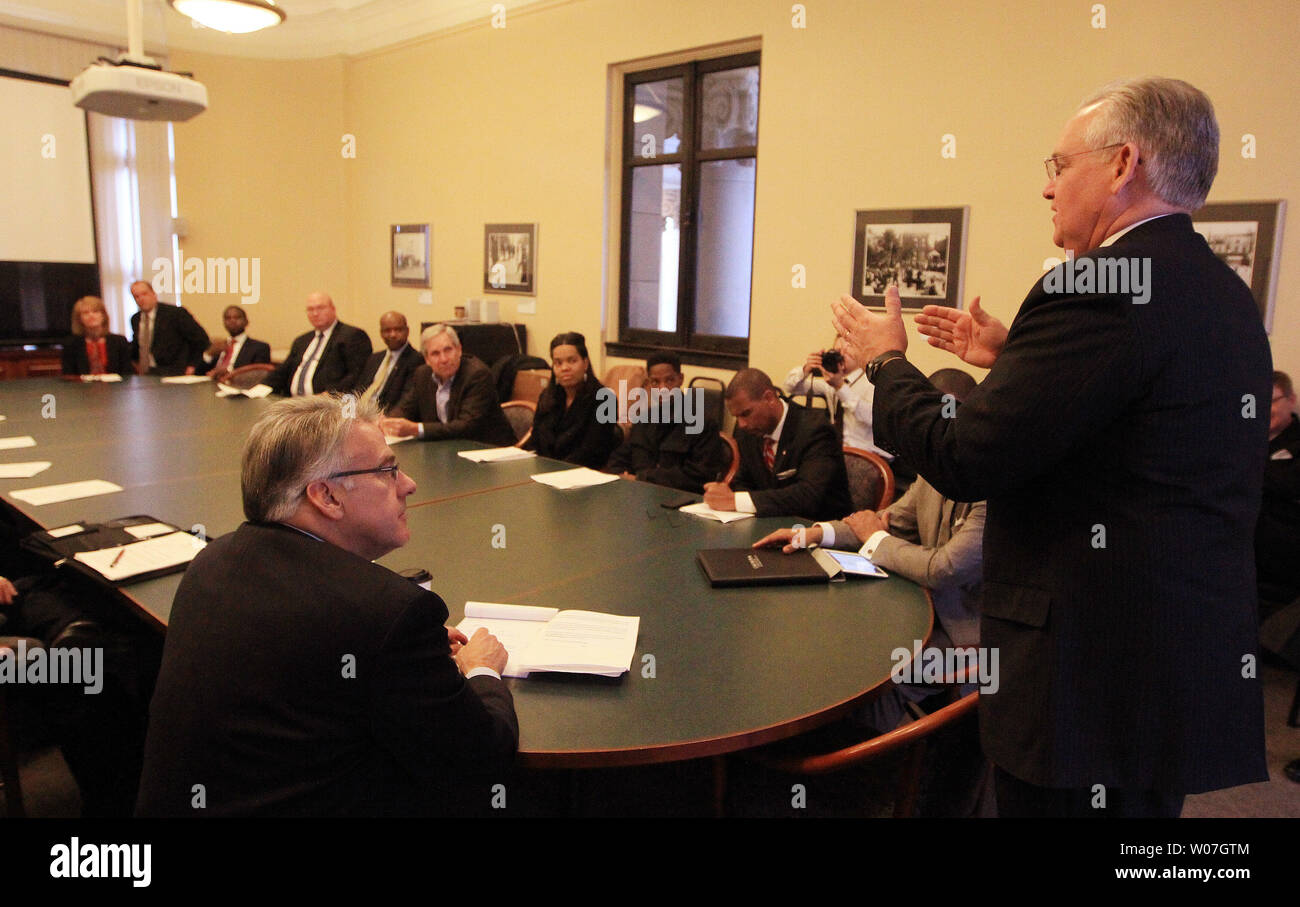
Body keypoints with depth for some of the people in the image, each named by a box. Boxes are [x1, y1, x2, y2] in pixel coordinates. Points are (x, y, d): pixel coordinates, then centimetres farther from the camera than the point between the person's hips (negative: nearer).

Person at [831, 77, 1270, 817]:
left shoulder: (1097, 289, -21)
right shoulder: (1225, 292, 9)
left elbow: (964, 462, -21)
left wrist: (886, 360, -4)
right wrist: (1012, 359, 18)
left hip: (1095, 677, -9)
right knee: (1135, 805, 24)